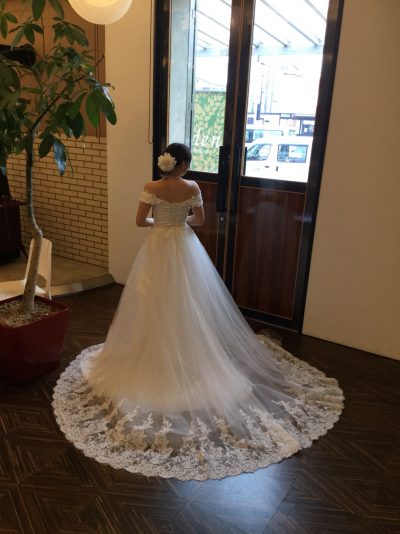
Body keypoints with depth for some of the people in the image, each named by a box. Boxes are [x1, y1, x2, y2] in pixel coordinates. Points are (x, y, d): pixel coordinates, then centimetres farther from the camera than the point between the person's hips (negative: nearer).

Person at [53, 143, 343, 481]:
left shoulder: (151, 188, -9)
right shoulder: (192, 188, -6)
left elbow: (140, 221, -5)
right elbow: (200, 220, 4)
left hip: (158, 249, 0)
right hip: (184, 249, 1)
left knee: (157, 306, 10)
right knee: (188, 306, 12)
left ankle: (157, 361, 21)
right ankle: (189, 359, 23)